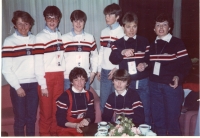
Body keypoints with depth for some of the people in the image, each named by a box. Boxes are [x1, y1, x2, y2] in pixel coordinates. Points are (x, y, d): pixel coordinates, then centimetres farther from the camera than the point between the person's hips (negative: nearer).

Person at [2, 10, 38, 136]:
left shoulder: (35, 40, 8)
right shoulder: (9, 41, -3)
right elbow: (6, 69, -6)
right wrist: (17, 86, -8)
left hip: (34, 84, 3)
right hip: (19, 85, -3)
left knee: (32, 117, 11)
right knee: (20, 118, 4)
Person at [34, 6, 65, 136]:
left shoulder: (60, 36, 11)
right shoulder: (40, 37, -6)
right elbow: (38, 63, -10)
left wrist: (64, 74, 5)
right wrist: (42, 84, -12)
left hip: (59, 76, 5)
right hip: (47, 76, -4)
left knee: (57, 108, 10)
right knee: (46, 109, 3)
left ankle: (55, 132, 26)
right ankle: (45, 134, 19)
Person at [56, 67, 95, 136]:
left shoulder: (89, 95, 5)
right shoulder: (65, 96, -11)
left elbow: (91, 115, 9)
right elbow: (60, 120, -10)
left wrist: (87, 120, -13)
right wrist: (75, 125, -24)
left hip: (83, 129, 4)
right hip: (66, 129, -4)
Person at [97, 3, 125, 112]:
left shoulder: (122, 32, -5)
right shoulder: (104, 32, 12)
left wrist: (116, 68, -13)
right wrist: (99, 69, 13)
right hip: (105, 71, 5)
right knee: (103, 100, 11)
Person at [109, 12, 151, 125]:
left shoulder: (144, 41, 8)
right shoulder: (118, 43, 4)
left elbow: (150, 58, 8)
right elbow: (113, 59, -13)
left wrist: (145, 64, -13)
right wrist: (122, 52, -31)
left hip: (143, 82, 1)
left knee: (145, 111, 8)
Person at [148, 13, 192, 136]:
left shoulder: (177, 43, -4)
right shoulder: (152, 45, 13)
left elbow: (187, 64, -7)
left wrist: (179, 77, -22)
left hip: (172, 85, -5)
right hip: (154, 85, 5)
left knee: (172, 118, 1)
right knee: (158, 117, 13)